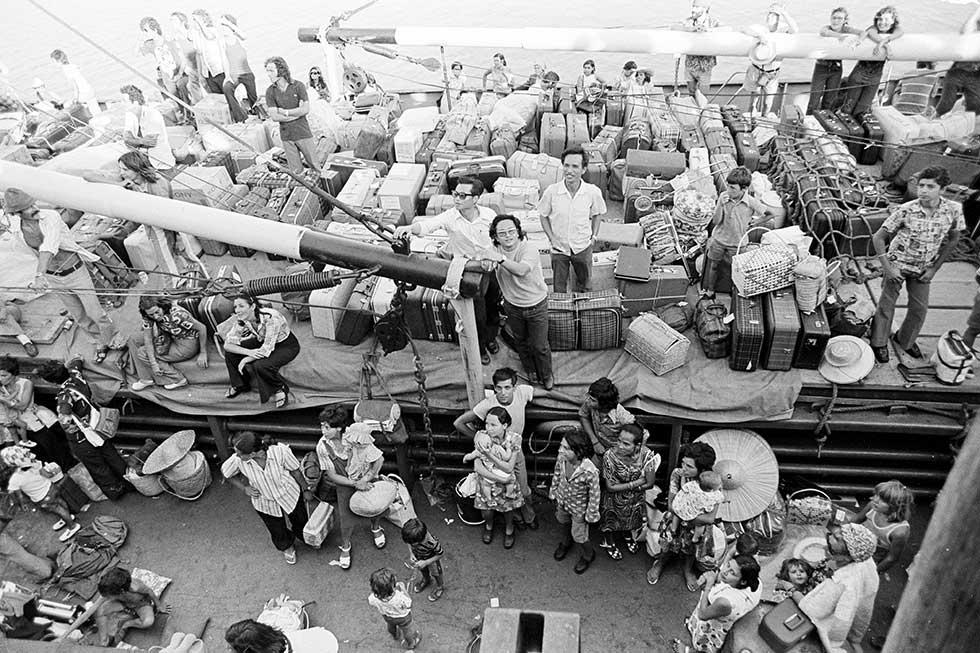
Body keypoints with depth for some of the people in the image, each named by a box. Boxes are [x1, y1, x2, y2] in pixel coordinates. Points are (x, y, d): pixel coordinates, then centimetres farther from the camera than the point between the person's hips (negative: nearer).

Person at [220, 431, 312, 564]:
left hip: (290, 495, -1)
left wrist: (305, 490, -3)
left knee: (300, 522, 24)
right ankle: (287, 548, 60)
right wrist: (244, 488, -15)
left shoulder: (280, 451, -37)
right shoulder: (237, 460, -32)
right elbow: (225, 472, -7)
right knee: (277, 531, 25)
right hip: (265, 503, 1)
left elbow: (295, 471, -17)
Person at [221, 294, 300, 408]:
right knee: (231, 351, -8)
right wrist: (249, 352, -31)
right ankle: (241, 385, 14)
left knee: (261, 365, -32)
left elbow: (267, 350, -34)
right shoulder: (241, 320, -15)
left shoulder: (270, 317, -35)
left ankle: (280, 389, -3)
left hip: (287, 345, -6)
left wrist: (245, 360, -23)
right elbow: (228, 344, -14)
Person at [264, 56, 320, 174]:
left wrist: (283, 112, -11)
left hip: (303, 133, -2)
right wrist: (297, 112, -12)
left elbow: (306, 109, -13)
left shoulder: (298, 86, -7)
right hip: (286, 136, 2)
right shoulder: (270, 91, -2)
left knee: (314, 166, 4)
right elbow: (274, 117, -9)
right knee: (296, 171, 8)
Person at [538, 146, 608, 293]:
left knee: (585, 286, 22)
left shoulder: (593, 192, -17)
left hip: (583, 248, 1)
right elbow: (543, 216, -3)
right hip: (559, 248, -1)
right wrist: (552, 238, -8)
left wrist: (594, 236, -1)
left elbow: (598, 214, 4)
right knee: (559, 289, 15)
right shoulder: (551, 191, -19)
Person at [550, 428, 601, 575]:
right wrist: (553, 493, 9)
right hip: (562, 502, 5)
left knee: (579, 537, 15)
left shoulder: (589, 472, -41)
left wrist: (590, 515, -11)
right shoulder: (561, 459, -27)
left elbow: (595, 494, -24)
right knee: (564, 524, 32)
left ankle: (587, 555, 49)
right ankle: (565, 543, 65)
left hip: (579, 509, -5)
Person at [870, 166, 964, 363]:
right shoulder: (906, 210, -24)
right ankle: (879, 343, 23)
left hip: (923, 268, 3)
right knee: (887, 304, 4)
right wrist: (887, 268, -19)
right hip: (897, 263, -3)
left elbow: (952, 239, 2)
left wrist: (934, 269, -1)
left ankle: (905, 340, 36)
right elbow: (878, 237, -17)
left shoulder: (953, 210, -15)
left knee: (920, 308, 11)